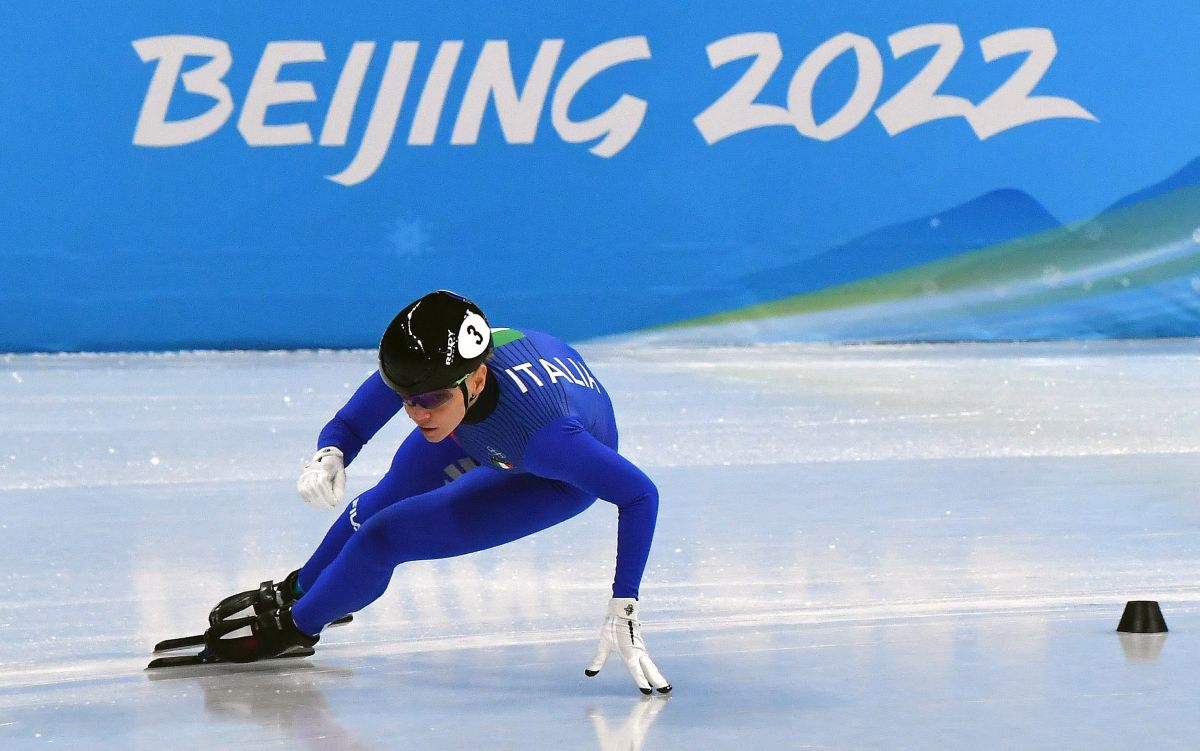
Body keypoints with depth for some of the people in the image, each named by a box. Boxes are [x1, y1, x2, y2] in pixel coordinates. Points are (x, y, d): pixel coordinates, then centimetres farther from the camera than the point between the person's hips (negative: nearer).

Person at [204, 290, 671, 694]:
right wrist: (329, 455, -46)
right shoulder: (429, 363, -36)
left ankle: (294, 626, 16)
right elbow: (349, 426, -22)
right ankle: (297, 591, 57)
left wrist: (623, 613, -39)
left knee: (383, 538, -13)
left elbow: (639, 495, -38)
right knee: (391, 494, 26)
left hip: (558, 477, -5)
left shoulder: (542, 430, -47)